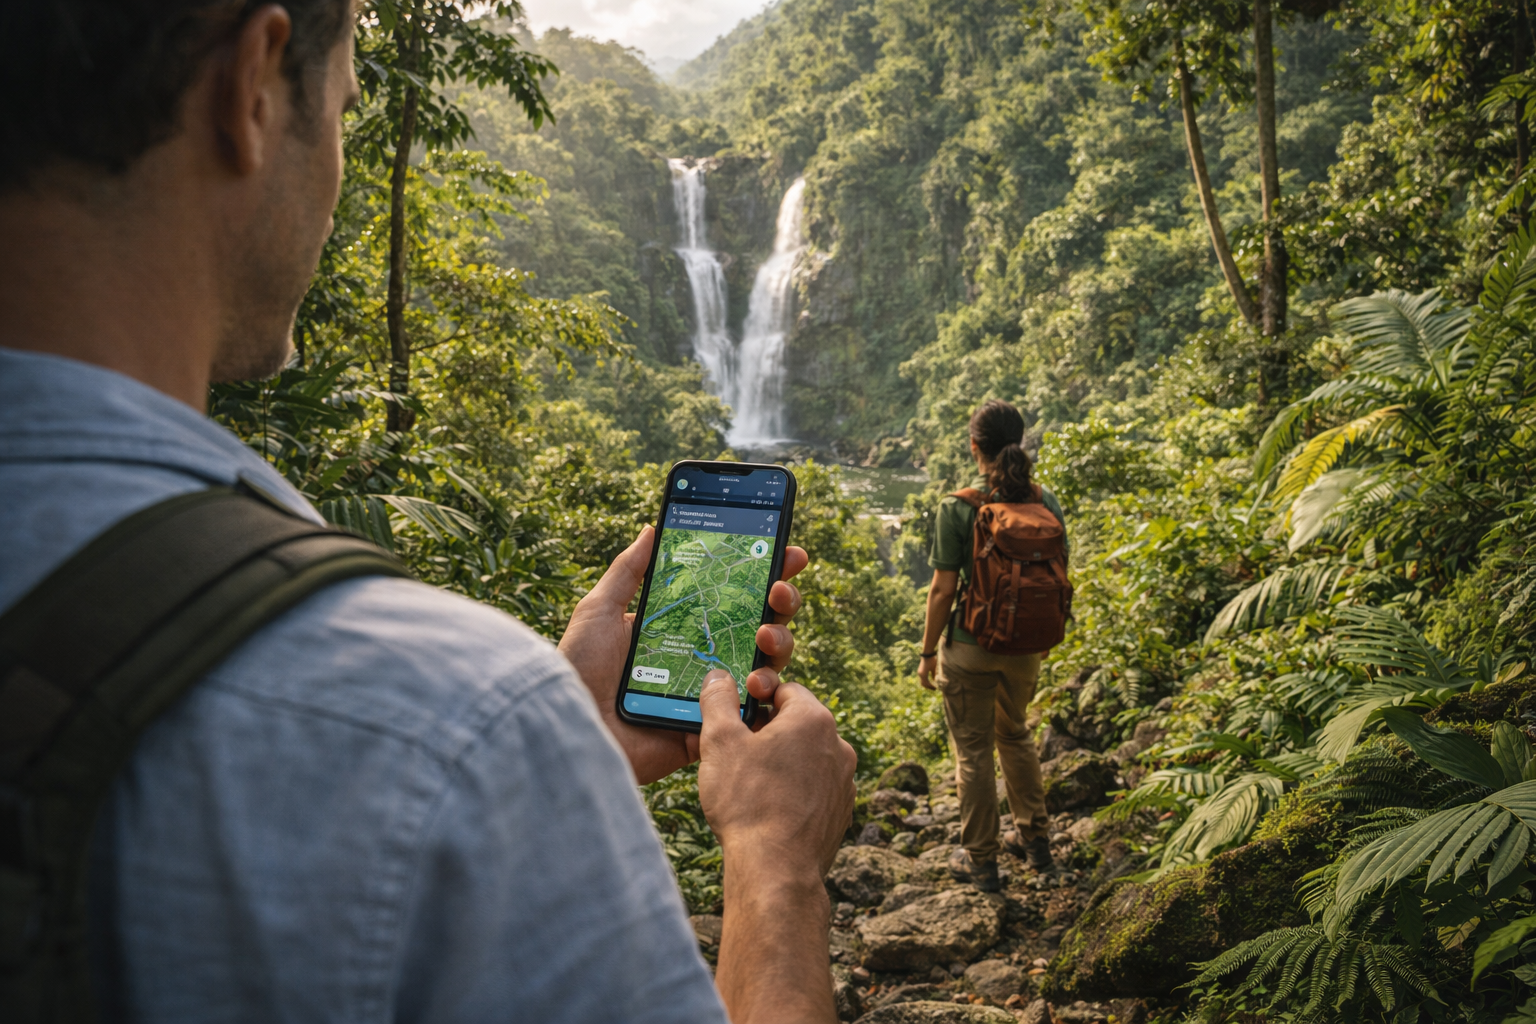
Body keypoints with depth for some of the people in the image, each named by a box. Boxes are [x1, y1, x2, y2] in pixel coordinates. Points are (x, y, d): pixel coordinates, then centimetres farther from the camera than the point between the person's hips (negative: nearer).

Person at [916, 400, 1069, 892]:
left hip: (971, 648, -4)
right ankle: (1033, 838, 37)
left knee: (973, 750, 11)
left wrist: (927, 652, -4)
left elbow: (943, 589, -15)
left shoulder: (957, 508, -18)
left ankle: (981, 860, 24)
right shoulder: (1045, 502, -5)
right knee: (1015, 734, 27)